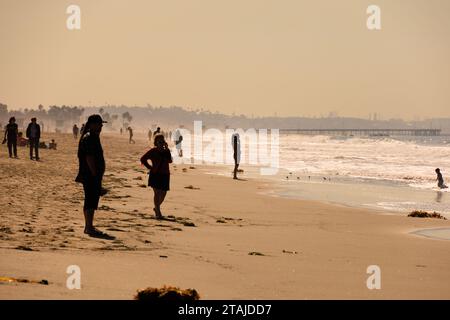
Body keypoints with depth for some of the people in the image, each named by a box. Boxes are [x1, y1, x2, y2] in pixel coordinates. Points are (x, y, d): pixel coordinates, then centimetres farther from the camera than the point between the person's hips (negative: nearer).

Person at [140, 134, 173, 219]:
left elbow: (170, 161, -9)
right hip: (155, 174, -5)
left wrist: (167, 150, -12)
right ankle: (158, 212, -10)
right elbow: (143, 159, 1)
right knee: (157, 193, -10)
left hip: (165, 175, 5)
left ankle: (156, 208, 34)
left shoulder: (166, 151, 8)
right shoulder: (153, 151, -3)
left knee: (163, 193, 10)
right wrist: (149, 167, -4)